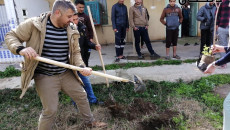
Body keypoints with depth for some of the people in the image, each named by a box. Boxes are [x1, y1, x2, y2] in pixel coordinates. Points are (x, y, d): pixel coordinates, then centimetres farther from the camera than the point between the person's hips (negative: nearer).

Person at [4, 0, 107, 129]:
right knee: (50, 110, -3)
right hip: (45, 76, -5)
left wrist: (82, 67, -13)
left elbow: (75, 52, 6)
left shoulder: (71, 31, -2)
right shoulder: (33, 24, -13)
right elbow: (11, 36, -3)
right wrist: (20, 49, -25)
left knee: (82, 96, 15)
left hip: (66, 73, 5)